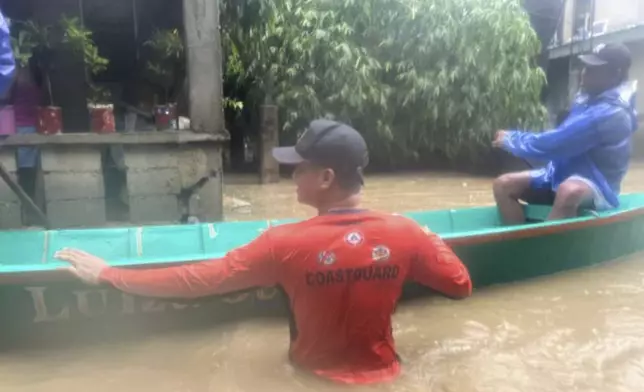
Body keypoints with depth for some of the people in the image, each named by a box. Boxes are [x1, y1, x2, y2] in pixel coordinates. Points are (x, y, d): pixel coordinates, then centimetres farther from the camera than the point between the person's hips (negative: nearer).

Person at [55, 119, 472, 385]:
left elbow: (197, 280, -22)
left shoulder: (286, 243, -26)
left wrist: (106, 274, -11)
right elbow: (461, 286, -6)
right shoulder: (405, 233, -19)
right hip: (381, 376, 2)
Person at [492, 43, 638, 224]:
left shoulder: (610, 113, -21)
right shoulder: (590, 99, 8)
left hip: (595, 187, -9)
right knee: (503, 185, -8)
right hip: (562, 175, 9)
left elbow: (556, 143, -24)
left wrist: (511, 139, -10)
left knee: (569, 191, -44)